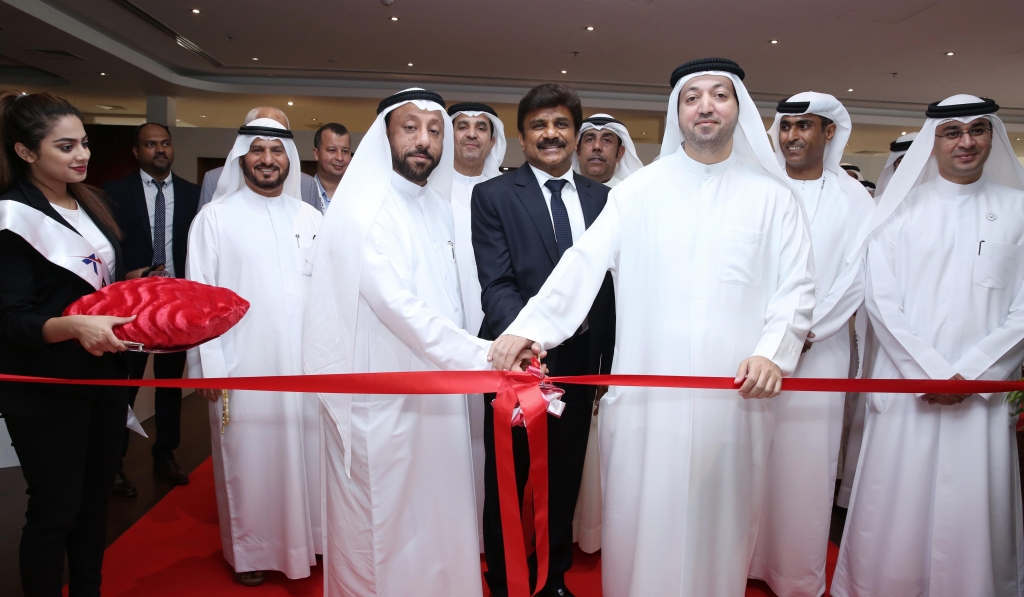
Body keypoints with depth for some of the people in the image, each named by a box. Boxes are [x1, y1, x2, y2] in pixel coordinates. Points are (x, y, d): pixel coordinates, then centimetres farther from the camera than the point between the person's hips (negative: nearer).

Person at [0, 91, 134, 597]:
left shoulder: (90, 204, 8)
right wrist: (74, 326, -36)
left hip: (105, 375, 7)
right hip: (46, 392, -6)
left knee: (94, 499, 17)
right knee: (54, 511, 5)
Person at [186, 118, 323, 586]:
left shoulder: (310, 217, 10)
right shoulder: (215, 217, 2)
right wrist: (209, 365, -6)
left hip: (307, 362, 3)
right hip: (244, 366, -2)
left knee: (307, 449, 8)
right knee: (249, 456, 5)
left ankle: (309, 536, 27)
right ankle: (249, 549, 25)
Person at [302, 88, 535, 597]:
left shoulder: (436, 204, 11)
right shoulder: (363, 207, -14)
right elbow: (397, 304, -23)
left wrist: (472, 353, 4)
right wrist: (483, 356, -25)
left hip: (435, 390, 7)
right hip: (380, 400, -7)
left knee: (434, 513, 18)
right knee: (381, 524, 7)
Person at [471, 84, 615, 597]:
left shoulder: (601, 198, 6)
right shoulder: (493, 195, -5)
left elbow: (611, 281, 6)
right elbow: (496, 283, -15)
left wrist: (608, 359, 4)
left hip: (580, 359, 4)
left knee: (565, 479, 19)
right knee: (507, 481, 14)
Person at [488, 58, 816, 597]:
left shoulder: (773, 197, 9)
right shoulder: (638, 191, 5)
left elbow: (796, 288, 5)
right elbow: (583, 264, -5)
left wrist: (773, 351, -13)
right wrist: (531, 325, -19)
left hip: (737, 392, 1)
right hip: (647, 392, 0)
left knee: (720, 522, 12)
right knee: (640, 521, 7)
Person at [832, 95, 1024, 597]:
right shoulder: (902, 207, 5)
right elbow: (880, 299, -1)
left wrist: (970, 372, -8)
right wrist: (930, 371, -8)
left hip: (984, 387, 1)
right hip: (907, 385, -1)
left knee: (975, 512, 5)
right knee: (898, 509, 2)